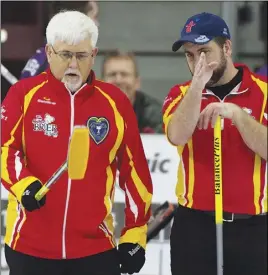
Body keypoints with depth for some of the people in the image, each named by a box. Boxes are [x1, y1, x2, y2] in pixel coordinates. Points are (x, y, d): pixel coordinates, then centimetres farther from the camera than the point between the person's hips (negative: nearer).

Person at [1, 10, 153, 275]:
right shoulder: (24, 94, 0)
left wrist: (134, 234, 5)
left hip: (96, 247, 1)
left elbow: (133, 170, 7)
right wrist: (23, 184, -26)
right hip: (29, 245, -1)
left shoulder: (115, 102, 4)